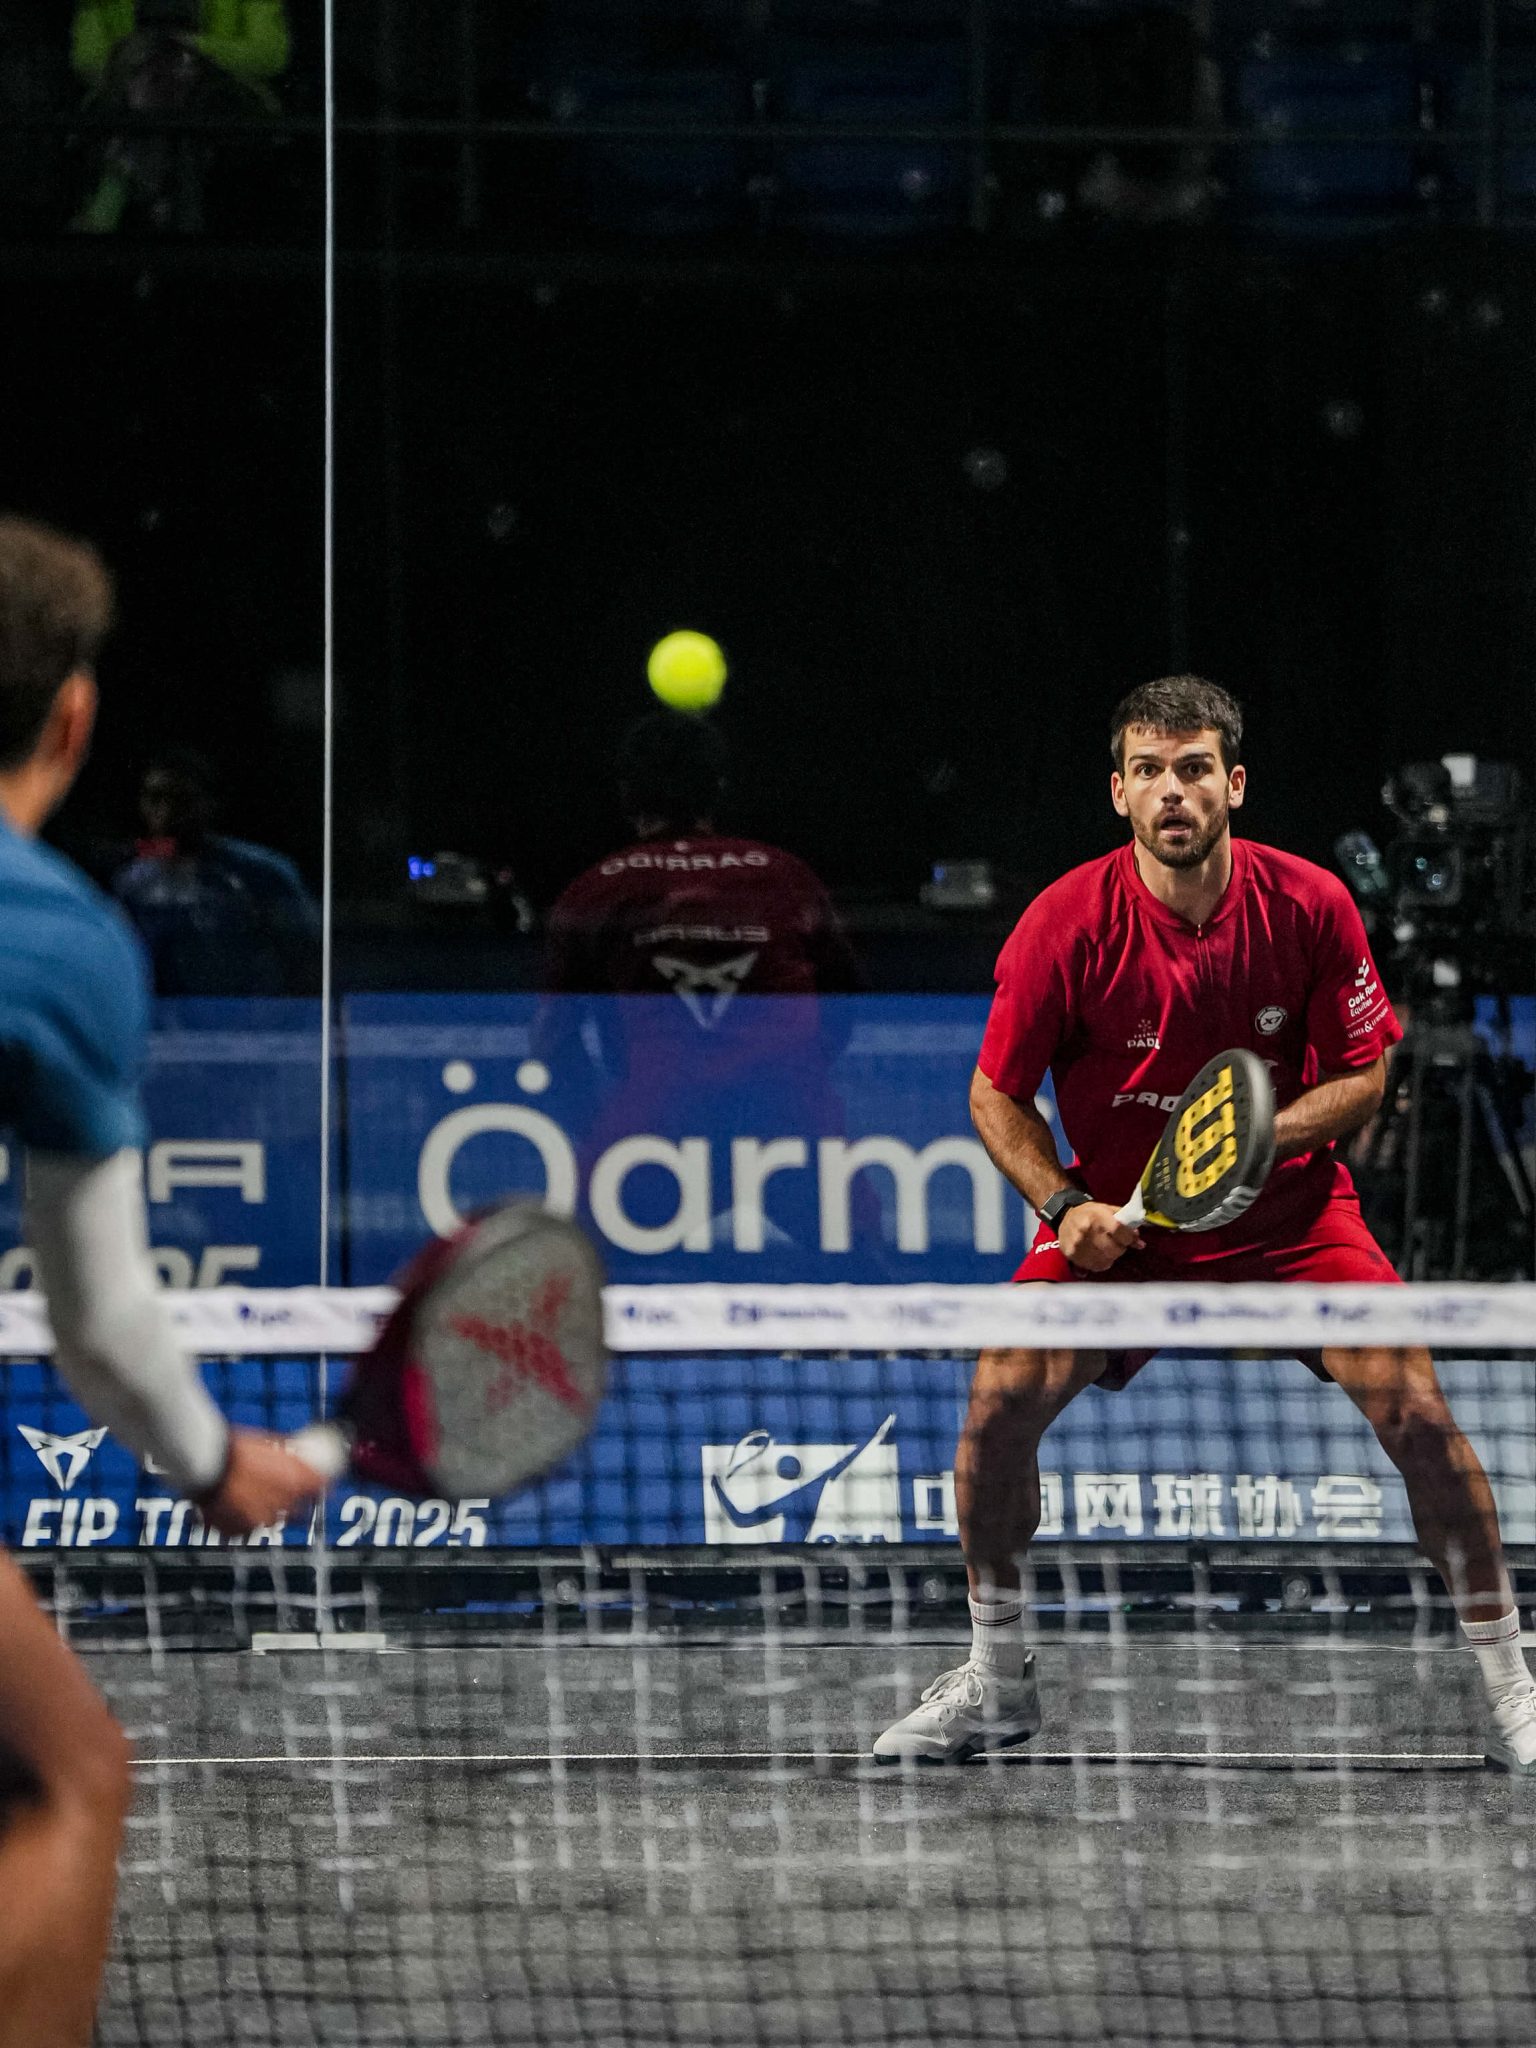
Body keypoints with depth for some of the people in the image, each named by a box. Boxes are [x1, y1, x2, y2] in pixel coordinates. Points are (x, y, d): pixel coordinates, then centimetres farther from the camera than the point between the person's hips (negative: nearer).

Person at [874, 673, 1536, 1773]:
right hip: (1115, 1217, 0)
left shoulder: (1311, 906, -15)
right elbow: (997, 1095, -5)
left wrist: (1261, 1135, -22)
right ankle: (997, 1677, 3)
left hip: (1290, 1211, 0)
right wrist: (1066, 1207, -21)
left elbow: (1362, 1074, -4)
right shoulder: (1066, 925, -17)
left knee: (1418, 1412, -16)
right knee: (1001, 1398, -18)